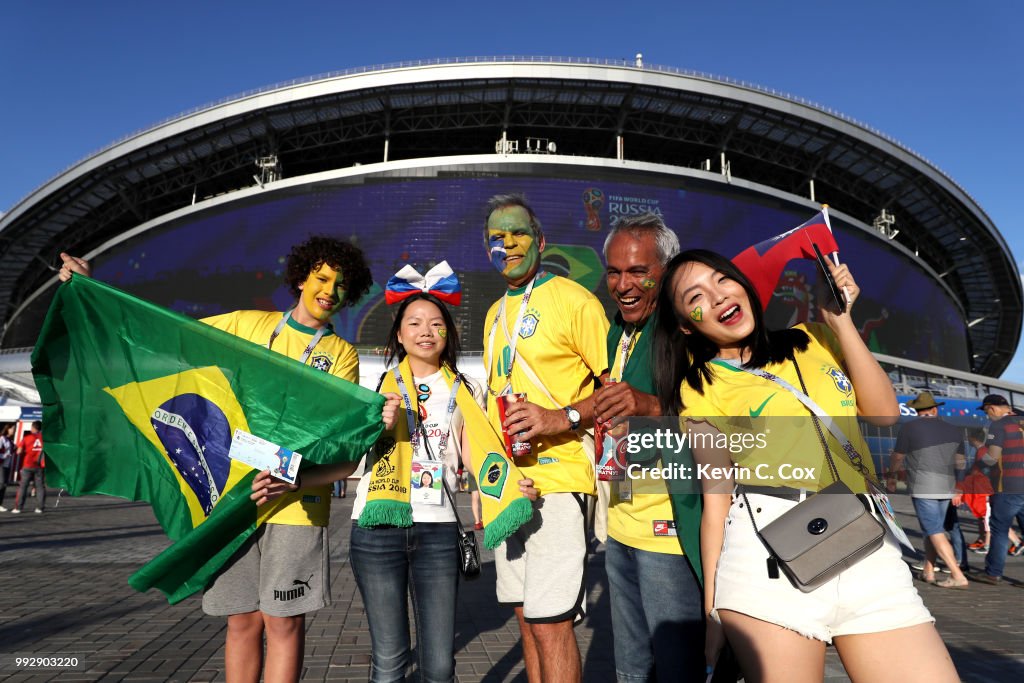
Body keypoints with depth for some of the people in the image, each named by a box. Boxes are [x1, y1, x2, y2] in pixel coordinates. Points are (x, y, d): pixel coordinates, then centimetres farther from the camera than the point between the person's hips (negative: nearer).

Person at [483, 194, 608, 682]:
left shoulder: (571, 298, -6)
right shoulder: (495, 313, 17)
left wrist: (562, 417, -24)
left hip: (557, 479, -7)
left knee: (550, 620, -6)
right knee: (525, 614, 15)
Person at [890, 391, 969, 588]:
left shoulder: (910, 427, -5)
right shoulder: (953, 430, 9)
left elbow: (897, 457, 4)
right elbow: (960, 462, 12)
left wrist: (892, 476, 22)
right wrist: (958, 489, 18)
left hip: (923, 488, -6)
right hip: (947, 488, 6)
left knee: (934, 532, -3)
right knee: (932, 529, 16)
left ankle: (958, 576, -8)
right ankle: (928, 571, 22)